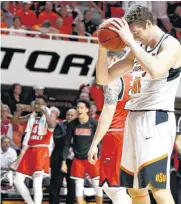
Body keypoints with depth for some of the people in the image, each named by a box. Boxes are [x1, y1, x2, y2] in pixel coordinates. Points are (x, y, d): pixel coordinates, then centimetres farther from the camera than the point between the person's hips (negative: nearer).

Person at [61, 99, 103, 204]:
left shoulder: (95, 123, -8)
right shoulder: (72, 124, -1)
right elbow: (67, 144, 4)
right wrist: (64, 161, 0)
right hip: (78, 160, 2)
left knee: (98, 187, -1)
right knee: (78, 187, 2)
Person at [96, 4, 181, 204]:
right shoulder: (138, 49, 16)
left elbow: (156, 70, -31)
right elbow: (103, 79, 16)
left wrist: (130, 41, -24)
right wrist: (103, 47, 0)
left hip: (157, 120, -9)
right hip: (134, 119, 9)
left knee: (158, 187, -17)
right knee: (135, 188, 13)